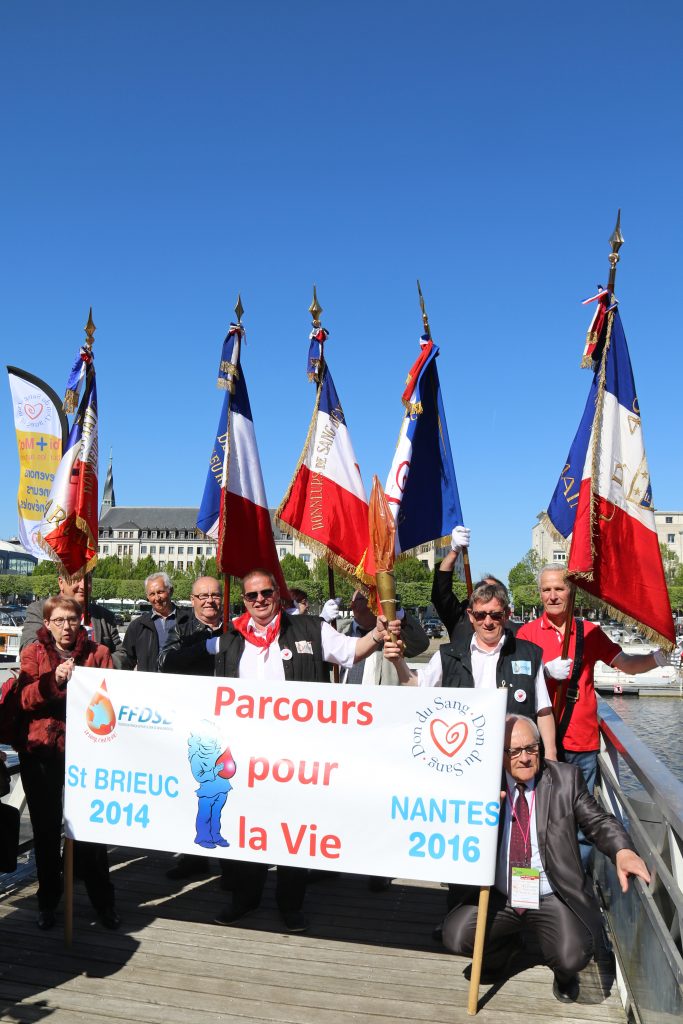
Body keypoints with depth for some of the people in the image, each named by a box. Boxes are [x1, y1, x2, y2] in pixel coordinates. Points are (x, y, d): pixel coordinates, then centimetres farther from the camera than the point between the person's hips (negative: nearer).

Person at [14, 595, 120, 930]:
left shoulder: (97, 653, 4)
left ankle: (103, 900, 15)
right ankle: (48, 900, 28)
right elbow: (24, 699, -6)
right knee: (46, 828, 11)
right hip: (40, 751, 1)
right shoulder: (33, 653, 5)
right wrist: (53, 680, -21)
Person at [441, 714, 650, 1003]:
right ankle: (501, 950, 20)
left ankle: (564, 974, 15)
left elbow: (599, 822, -2)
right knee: (456, 937, -16)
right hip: (499, 898, 2)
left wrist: (622, 851, -23)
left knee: (573, 955, -26)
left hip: (553, 900, -1)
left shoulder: (566, 778, -4)